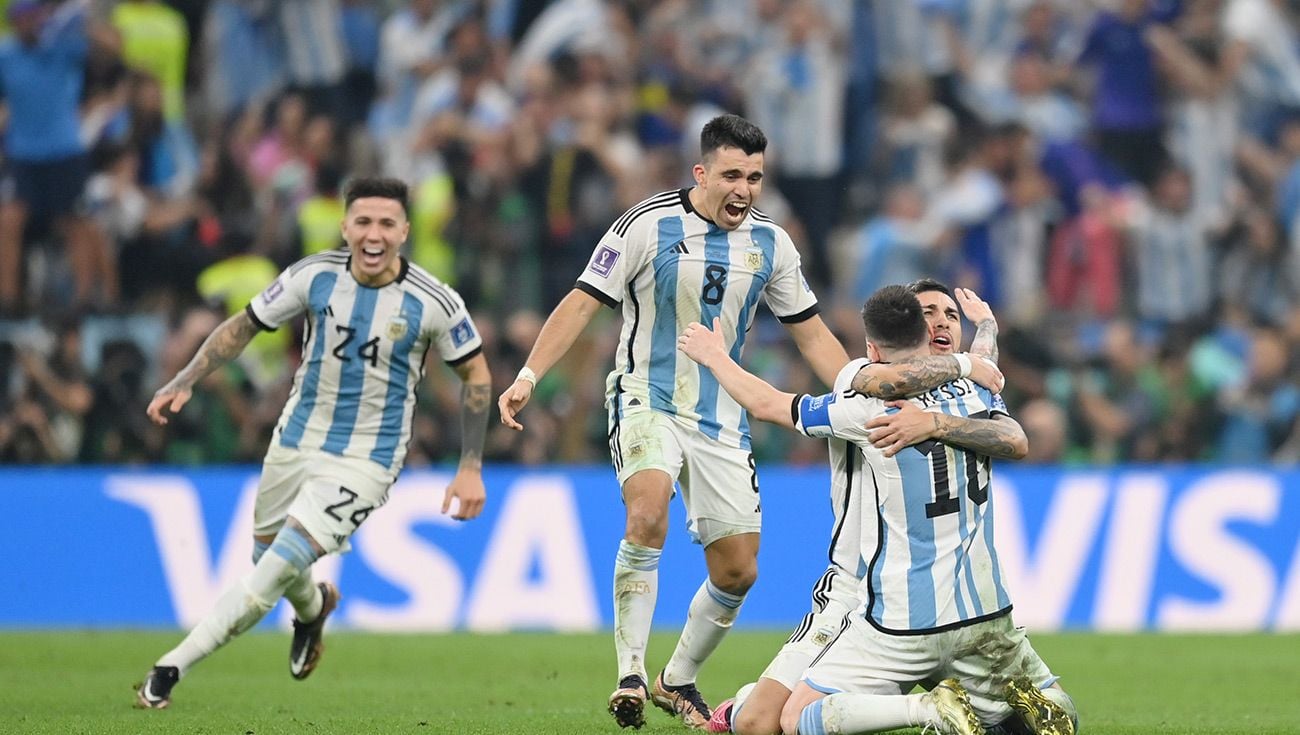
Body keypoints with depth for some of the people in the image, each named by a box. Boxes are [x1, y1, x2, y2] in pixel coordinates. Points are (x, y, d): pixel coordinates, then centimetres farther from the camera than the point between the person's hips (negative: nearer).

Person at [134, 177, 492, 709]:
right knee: (268, 559, 19)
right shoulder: (314, 276, -10)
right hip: (296, 441, 4)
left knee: (281, 566, -20)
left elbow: (476, 374, -1)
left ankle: (172, 668, -16)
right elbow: (244, 325, 2)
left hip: (365, 460, -4)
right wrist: (184, 382, -8)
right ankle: (314, 607, 56)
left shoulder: (434, 303, -15)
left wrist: (471, 468, -4)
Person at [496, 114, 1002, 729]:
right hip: (646, 401, -5)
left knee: (738, 570, 1)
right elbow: (582, 303, -8)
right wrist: (528, 375, -18)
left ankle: (678, 680, 25)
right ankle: (630, 675, -27)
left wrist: (865, 387, -1)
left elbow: (811, 333, 12)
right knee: (648, 512, -32)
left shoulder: (770, 242, 3)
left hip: (721, 419, 5)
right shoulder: (649, 224, -11)